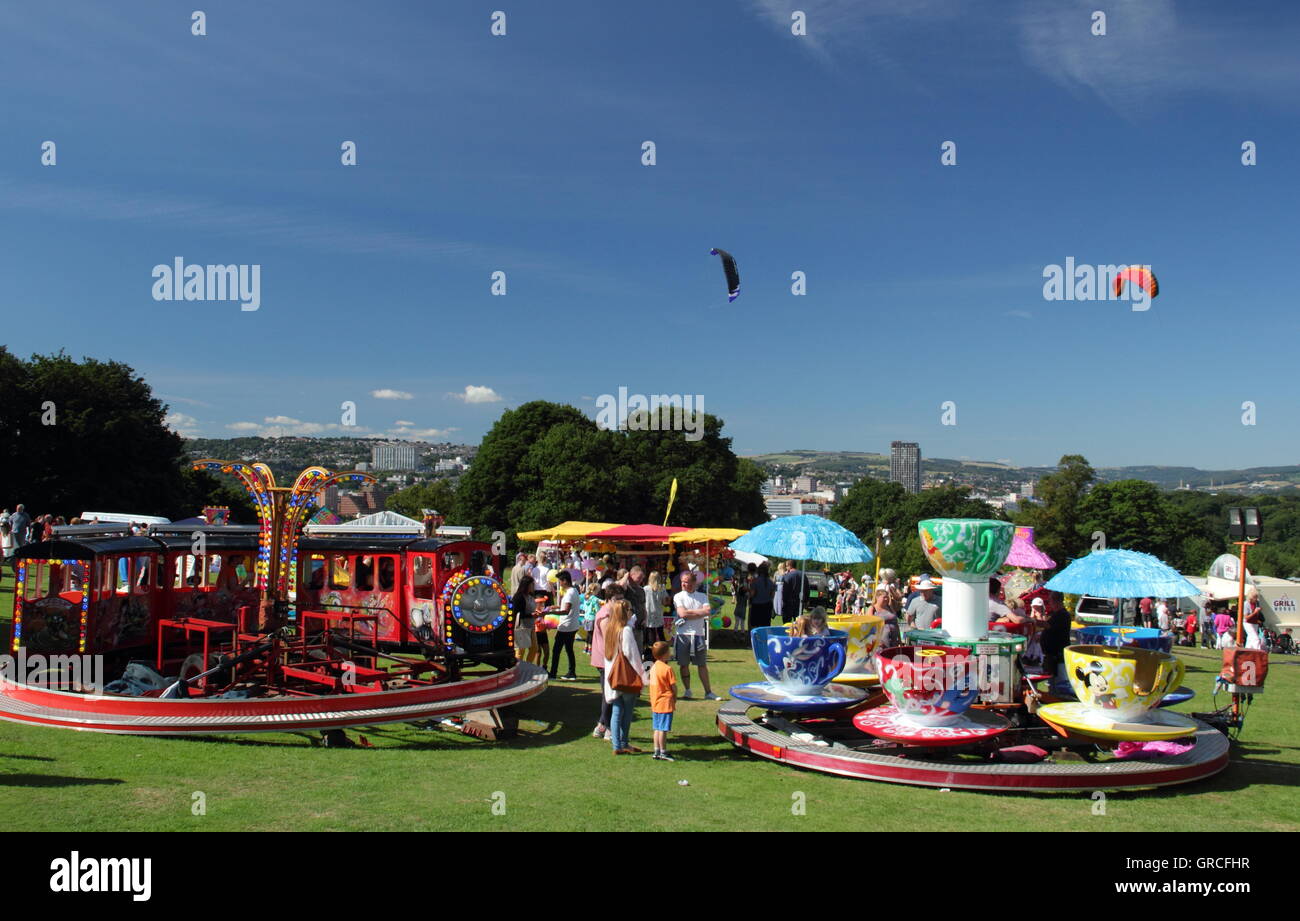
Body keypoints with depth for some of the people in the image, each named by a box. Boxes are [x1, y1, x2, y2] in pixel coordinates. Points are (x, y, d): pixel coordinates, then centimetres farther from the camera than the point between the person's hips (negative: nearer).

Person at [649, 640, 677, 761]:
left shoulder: (653, 667, 8)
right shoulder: (667, 668, -16)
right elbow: (673, 686, -13)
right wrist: (675, 697, 6)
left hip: (655, 703, 8)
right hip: (666, 702, -8)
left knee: (657, 728, 13)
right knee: (663, 729, -2)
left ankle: (657, 751, 17)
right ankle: (663, 752, 3)